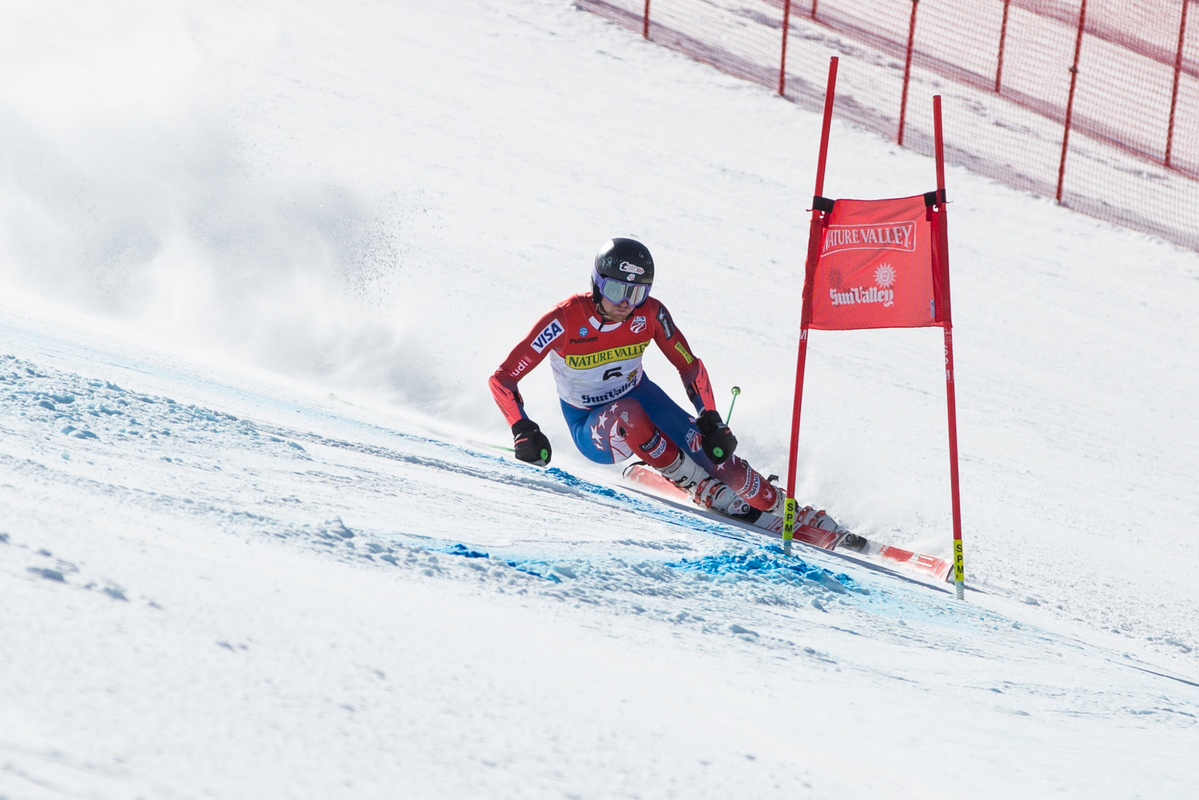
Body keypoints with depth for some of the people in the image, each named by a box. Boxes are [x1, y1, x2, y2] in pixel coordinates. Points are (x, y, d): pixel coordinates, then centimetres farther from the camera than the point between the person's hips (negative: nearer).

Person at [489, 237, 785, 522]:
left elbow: (690, 367, -4)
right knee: (627, 414, -37)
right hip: (592, 427, -3)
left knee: (710, 448, -19)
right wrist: (524, 432, -35)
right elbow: (503, 378, -23)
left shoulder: (650, 313, -17)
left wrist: (712, 422, -14)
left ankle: (776, 505, 1)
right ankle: (705, 490, -22)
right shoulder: (565, 320, -27)